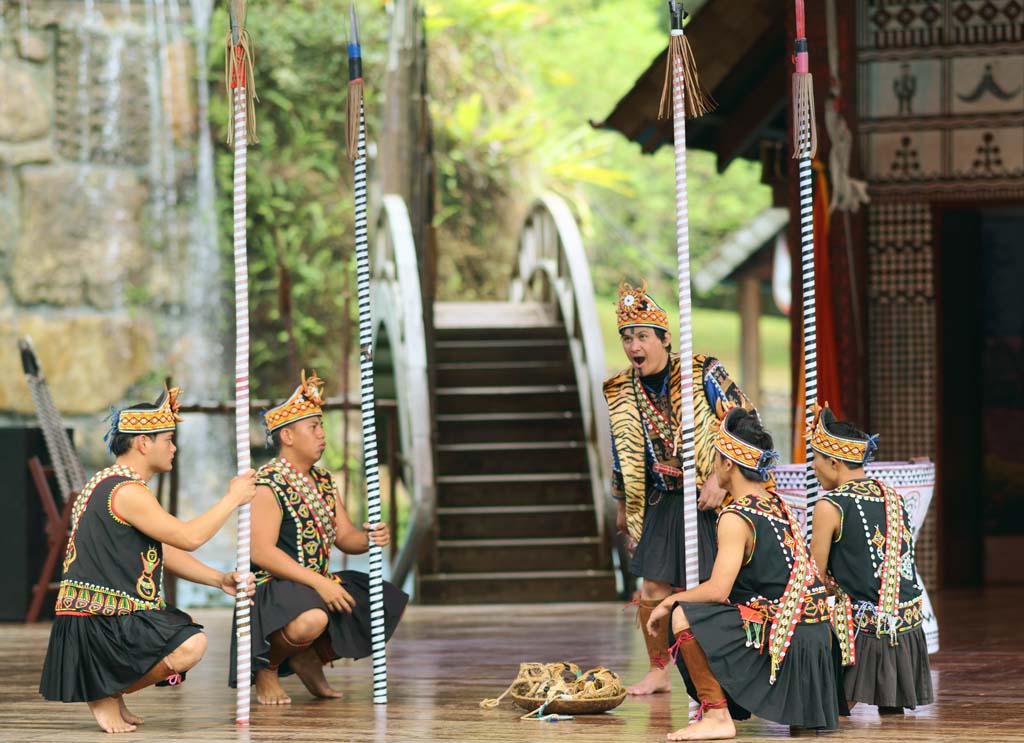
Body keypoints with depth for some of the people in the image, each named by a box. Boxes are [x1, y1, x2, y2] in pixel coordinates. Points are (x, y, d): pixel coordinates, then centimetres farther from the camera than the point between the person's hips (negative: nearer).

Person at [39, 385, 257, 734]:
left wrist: (220, 580, 11)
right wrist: (233, 498, -7)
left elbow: (166, 554, 20)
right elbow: (189, 537, -19)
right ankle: (105, 694, -7)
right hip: (95, 624, -11)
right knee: (190, 646, -27)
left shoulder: (108, 484, 20)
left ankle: (111, 689, 13)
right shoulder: (126, 492, -16)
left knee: (187, 636, 23)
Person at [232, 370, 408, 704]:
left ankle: (313, 656, 15)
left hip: (320, 584, 9)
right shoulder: (267, 484, -14)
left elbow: (344, 537, 16)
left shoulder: (323, 480, 14)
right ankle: (267, 669, -7)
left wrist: (370, 538, -9)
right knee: (311, 620, -40)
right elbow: (261, 552, -21)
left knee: (392, 605, 8)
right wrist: (318, 583, -25)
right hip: (274, 587, -9)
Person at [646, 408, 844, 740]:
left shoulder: (737, 518, -16)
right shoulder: (776, 502, 9)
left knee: (685, 617, -18)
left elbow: (718, 590, -23)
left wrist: (669, 602, -10)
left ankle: (717, 716, -15)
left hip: (780, 635, -9)